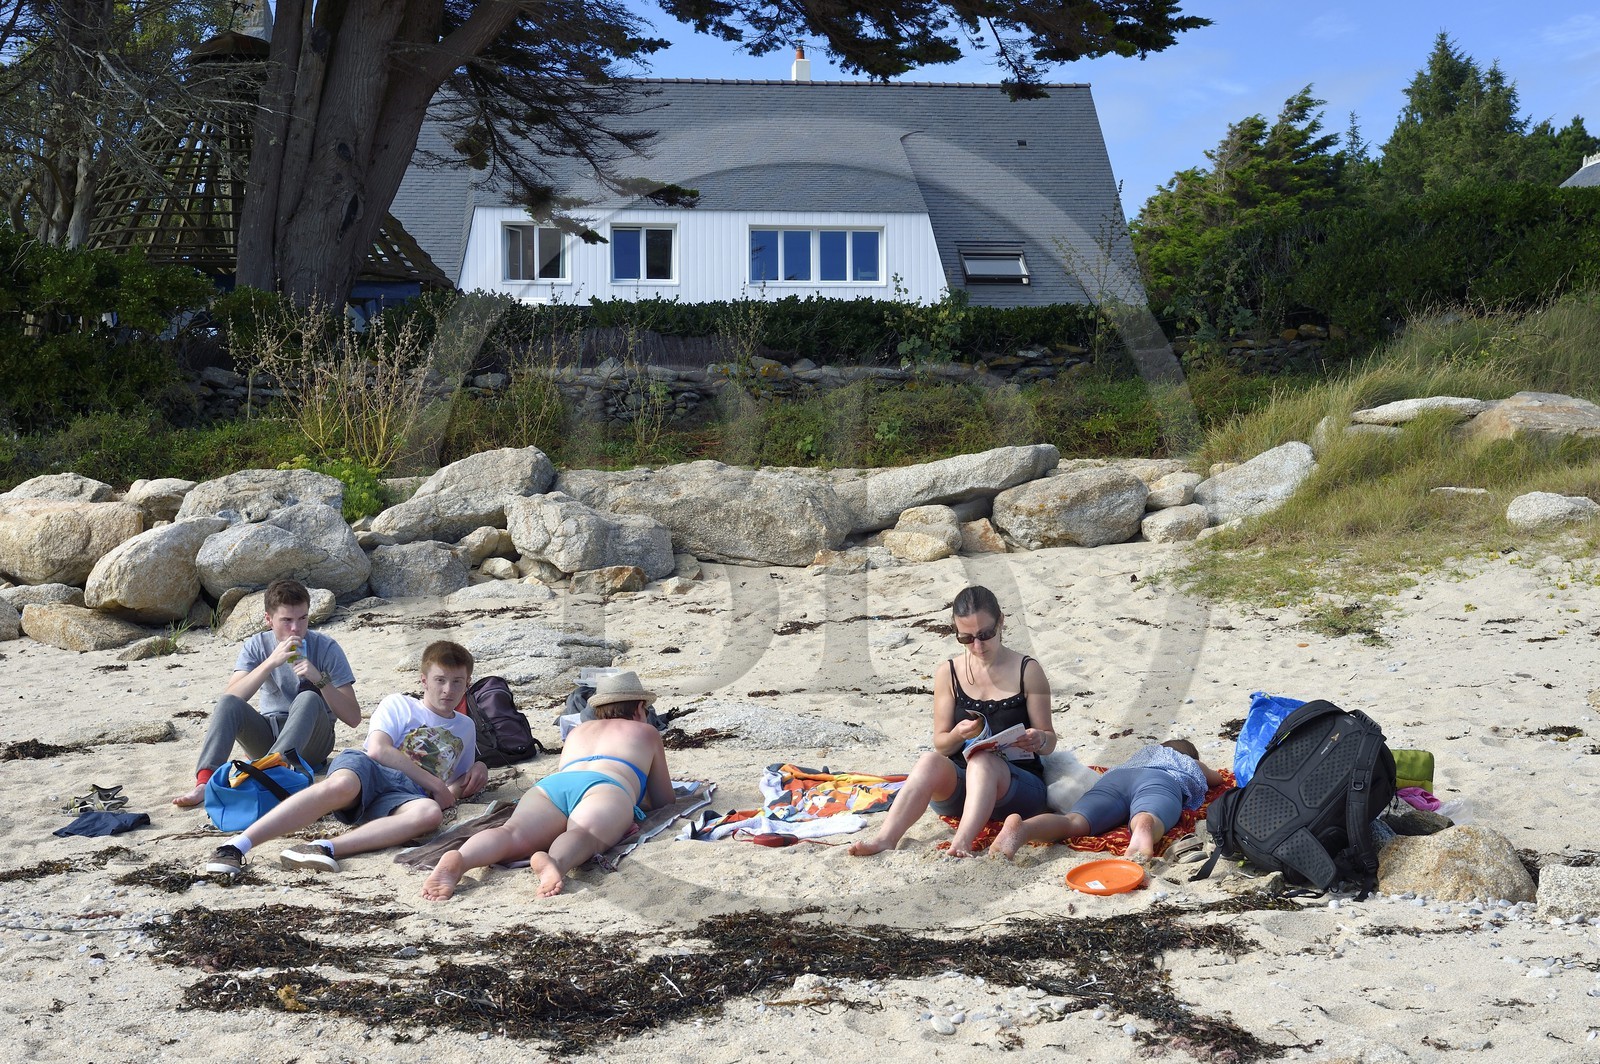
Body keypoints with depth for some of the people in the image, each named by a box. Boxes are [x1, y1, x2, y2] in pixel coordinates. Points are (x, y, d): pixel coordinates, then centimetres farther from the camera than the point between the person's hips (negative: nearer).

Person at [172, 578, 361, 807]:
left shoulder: (325, 648, -8)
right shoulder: (257, 646, -1)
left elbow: (353, 718, -13)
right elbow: (230, 699, -18)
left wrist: (320, 678, -26)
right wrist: (271, 662, -27)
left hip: (310, 743, -2)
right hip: (269, 735, 2)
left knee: (308, 698, -32)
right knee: (228, 703, -23)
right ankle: (204, 783, -36)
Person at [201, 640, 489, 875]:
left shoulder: (466, 727, 31)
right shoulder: (398, 705, 17)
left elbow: (461, 785, 40)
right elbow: (378, 750, -1)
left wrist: (478, 770, 16)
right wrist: (433, 783, -5)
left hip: (407, 796, 2)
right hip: (367, 772, -2)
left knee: (430, 813, -38)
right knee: (340, 785, -42)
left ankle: (325, 847, -47)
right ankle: (237, 845, -45)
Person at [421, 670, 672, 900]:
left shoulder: (577, 731, 46)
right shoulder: (647, 732, 36)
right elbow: (663, 801, 38)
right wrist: (638, 795, 60)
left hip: (550, 784, 3)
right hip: (607, 786, -3)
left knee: (514, 834, -24)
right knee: (584, 834, -33)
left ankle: (459, 860, -55)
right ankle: (555, 862, -68)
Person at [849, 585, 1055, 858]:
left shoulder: (1027, 671, 1)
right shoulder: (948, 674, 6)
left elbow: (1049, 740, 2)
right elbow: (940, 744, 5)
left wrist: (1038, 740, -22)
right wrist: (959, 734, -18)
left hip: (1020, 784, -2)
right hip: (960, 785, 2)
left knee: (982, 761, -36)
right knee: (931, 760, -31)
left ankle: (962, 843, -55)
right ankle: (885, 839, -45)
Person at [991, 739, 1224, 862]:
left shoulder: (1147, 750, 48)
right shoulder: (1193, 764, 43)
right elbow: (1217, 778, 64)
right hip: (1163, 782, -2)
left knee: (1073, 822, -24)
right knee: (1148, 819, -36)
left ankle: (1022, 828, -56)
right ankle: (1143, 827, -74)